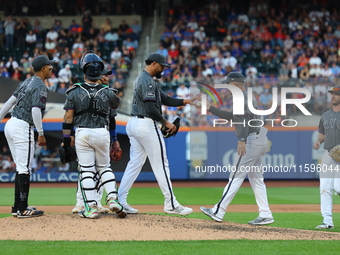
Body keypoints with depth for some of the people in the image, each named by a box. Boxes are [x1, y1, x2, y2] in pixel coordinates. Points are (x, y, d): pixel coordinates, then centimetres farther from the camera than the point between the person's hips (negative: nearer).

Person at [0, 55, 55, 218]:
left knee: (21, 168, 14)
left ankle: (18, 207, 16)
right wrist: (40, 134, -18)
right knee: (24, 169, -6)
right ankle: (22, 209, -5)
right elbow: (36, 110, -20)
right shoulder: (40, 87, -11)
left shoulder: (26, 82, 16)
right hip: (23, 128, -9)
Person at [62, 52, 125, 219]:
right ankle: (113, 199, 0)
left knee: (86, 170, 2)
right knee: (104, 168, 17)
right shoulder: (107, 92, -1)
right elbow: (116, 104, 22)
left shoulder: (75, 92, -5)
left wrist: (66, 137, 3)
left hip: (82, 133, -2)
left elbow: (68, 117, -4)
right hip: (102, 133, 2)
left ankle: (91, 207, -3)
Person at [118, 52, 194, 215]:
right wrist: (166, 123, -13)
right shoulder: (148, 81, -14)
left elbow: (164, 99, 19)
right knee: (160, 164, -4)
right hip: (146, 125, -10)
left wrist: (185, 101, 11)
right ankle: (171, 204, 0)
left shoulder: (141, 79, 19)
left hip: (133, 124, 10)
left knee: (134, 163, 10)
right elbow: (150, 108, -22)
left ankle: (119, 202, 5)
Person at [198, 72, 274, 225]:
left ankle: (218, 212, -7)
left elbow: (244, 118, -23)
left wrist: (242, 140, -31)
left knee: (236, 176, -8)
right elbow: (232, 117, 27)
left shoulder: (242, 97, -10)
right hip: (260, 139, 10)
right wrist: (210, 109, 26)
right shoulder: (249, 97, 22)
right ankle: (265, 215, 7)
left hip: (252, 140, -10)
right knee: (256, 178, 11)